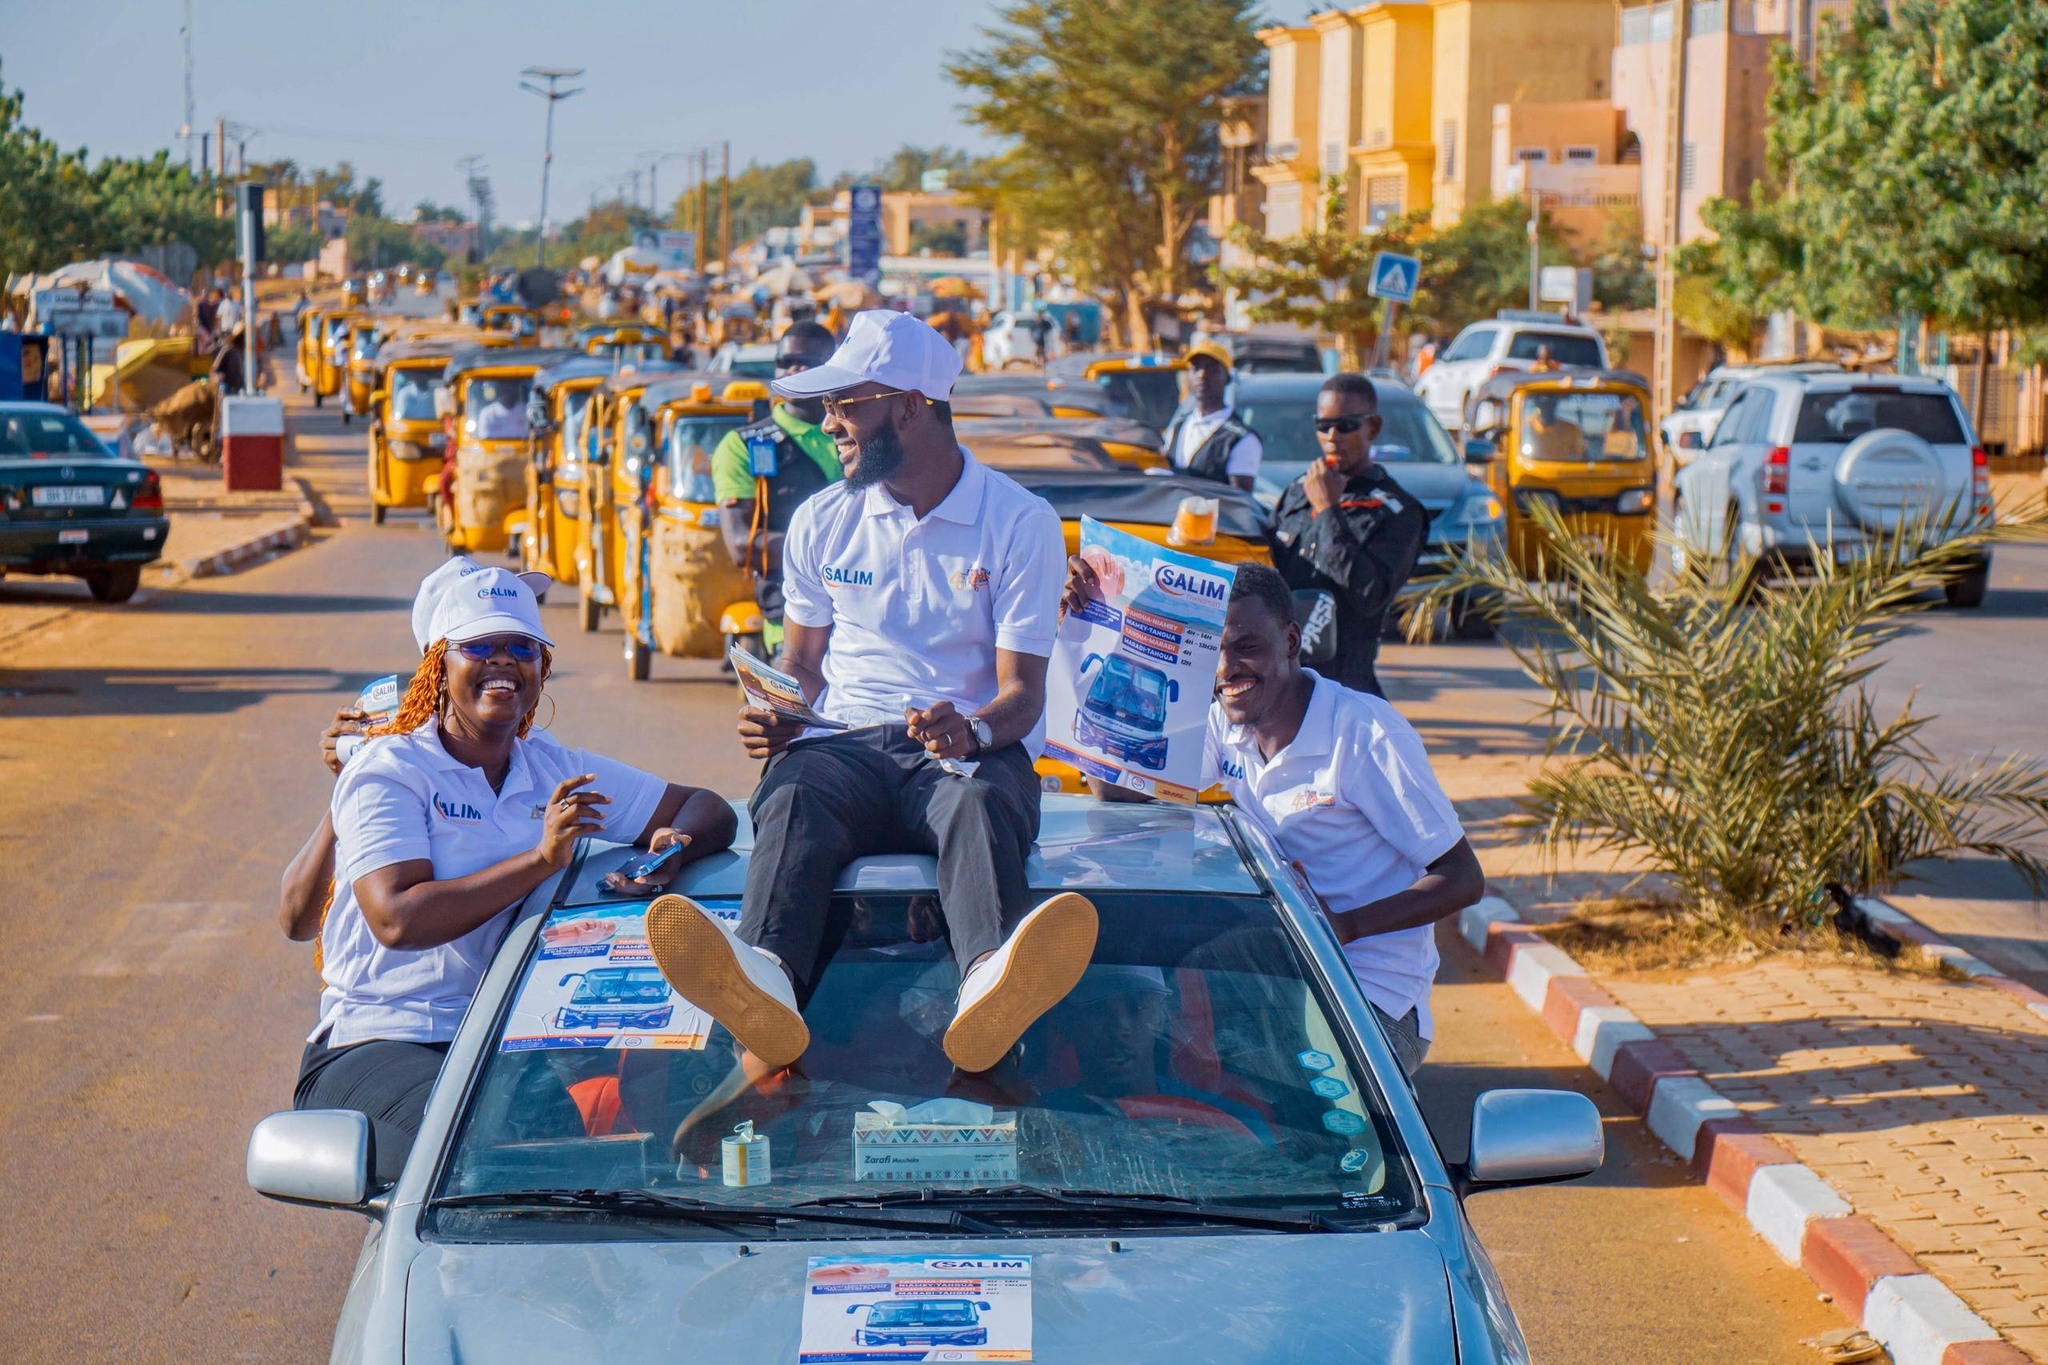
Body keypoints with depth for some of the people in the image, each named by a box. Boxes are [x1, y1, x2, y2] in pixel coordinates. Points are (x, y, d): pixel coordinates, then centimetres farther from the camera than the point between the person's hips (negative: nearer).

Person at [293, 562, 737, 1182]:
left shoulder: (555, 768, 14)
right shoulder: (387, 773, -4)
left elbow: (709, 809, 16)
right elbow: (397, 919, -20)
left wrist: (675, 846, -10)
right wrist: (541, 859, -24)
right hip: (382, 1044, -5)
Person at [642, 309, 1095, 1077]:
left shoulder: (1022, 523, 4)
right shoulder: (822, 522, 16)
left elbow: (1022, 690, 0)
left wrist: (974, 732, -24)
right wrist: (778, 717, -1)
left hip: (972, 747, -2)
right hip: (846, 742, 2)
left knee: (981, 803, -39)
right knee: (793, 798, -35)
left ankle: (991, 986, -72)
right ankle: (763, 979, -67)